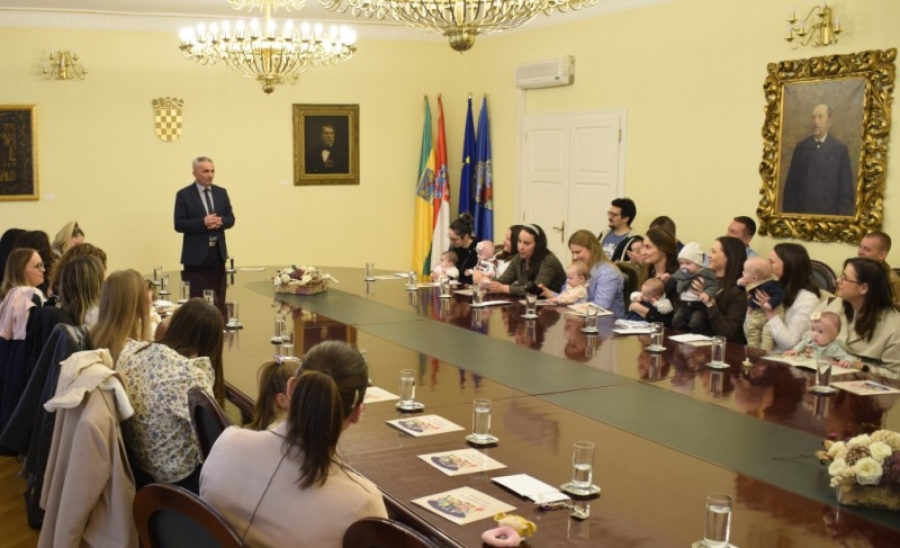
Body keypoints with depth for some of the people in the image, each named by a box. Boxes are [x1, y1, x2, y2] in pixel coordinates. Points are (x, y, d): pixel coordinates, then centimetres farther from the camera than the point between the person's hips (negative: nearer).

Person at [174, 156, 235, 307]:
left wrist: (220, 221, -13)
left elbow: (231, 219, 10)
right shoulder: (184, 195, -4)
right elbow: (179, 224, -10)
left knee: (219, 302, 9)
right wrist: (203, 222, -22)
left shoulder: (221, 192, 10)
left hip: (218, 254, 5)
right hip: (196, 256, -5)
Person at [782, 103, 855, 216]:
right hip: (802, 212, 1)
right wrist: (789, 212, -1)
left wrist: (843, 215, -6)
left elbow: (847, 188, 1)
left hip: (829, 213, -1)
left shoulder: (840, 149, 1)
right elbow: (791, 184, 5)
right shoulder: (801, 147, 6)